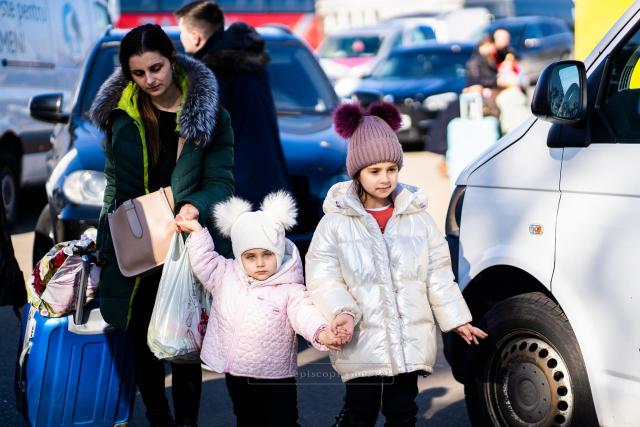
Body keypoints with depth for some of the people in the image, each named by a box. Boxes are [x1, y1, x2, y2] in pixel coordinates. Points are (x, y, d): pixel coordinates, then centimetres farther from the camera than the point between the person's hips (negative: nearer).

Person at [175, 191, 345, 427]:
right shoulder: (226, 277, 3)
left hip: (276, 379, -4)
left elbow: (304, 313, -25)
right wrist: (197, 232, 4)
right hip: (236, 375, 4)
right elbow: (204, 262, 13)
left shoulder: (290, 290, -12)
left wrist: (321, 332, -45)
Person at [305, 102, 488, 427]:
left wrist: (456, 319, 8)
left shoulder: (417, 217, 5)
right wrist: (342, 312, -24)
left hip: (410, 344, 3)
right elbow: (322, 278, -8)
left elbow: (438, 275, 10)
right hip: (362, 346, -3)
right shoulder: (336, 222, -3)